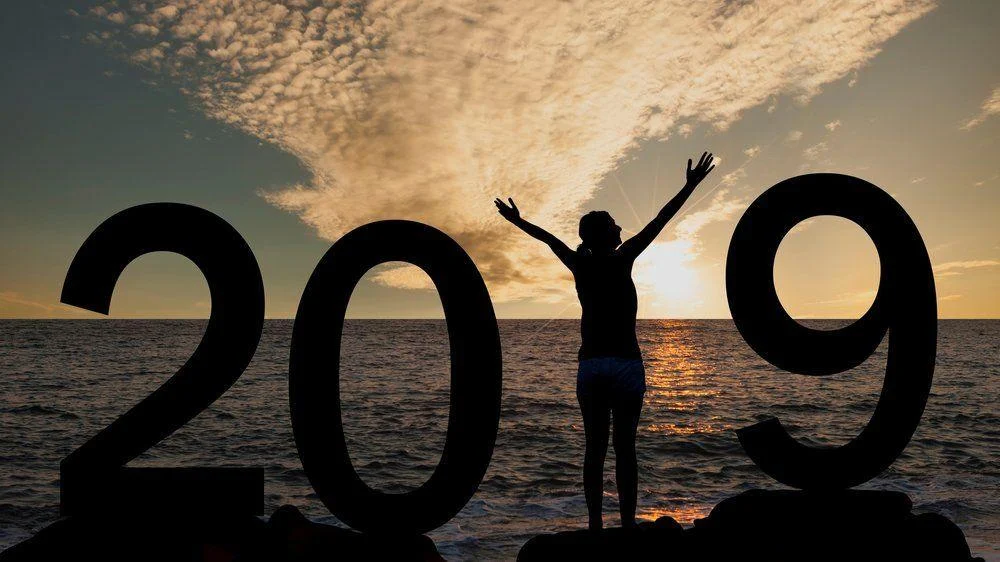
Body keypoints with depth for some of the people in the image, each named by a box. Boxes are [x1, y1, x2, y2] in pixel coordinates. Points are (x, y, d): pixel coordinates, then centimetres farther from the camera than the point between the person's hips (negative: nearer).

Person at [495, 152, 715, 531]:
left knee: (595, 448, 6)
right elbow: (659, 222, -5)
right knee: (625, 447, 0)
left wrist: (518, 221, 35)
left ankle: (595, 524, 7)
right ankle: (627, 523, 1)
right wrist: (690, 186, 0)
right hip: (625, 363, -4)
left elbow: (549, 238, 20)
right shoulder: (621, 260, -6)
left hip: (590, 365, 4)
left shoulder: (579, 265, 4)